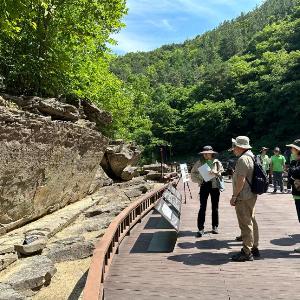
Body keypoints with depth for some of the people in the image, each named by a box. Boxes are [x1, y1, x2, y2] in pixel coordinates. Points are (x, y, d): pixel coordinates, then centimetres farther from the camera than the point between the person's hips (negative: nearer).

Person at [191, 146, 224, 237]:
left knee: (215, 207, 11)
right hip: (204, 186, -1)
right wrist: (198, 180, -5)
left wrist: (216, 173, -18)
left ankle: (215, 226, 26)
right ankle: (200, 228, -1)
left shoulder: (217, 162, 1)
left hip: (214, 186, 1)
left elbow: (222, 172, 2)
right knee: (202, 207, -5)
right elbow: (193, 173, 7)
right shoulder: (199, 163, 0)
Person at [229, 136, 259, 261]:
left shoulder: (243, 159, -19)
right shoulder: (251, 157, 13)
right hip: (251, 195, 11)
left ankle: (246, 252, 4)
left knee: (245, 224, -4)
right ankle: (254, 248, 28)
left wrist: (234, 196, -18)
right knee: (251, 222, 17)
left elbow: (241, 180, -24)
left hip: (244, 197, -11)